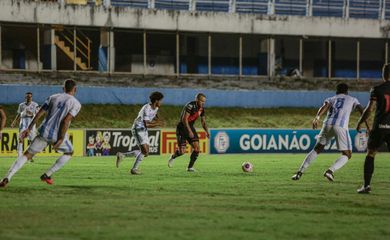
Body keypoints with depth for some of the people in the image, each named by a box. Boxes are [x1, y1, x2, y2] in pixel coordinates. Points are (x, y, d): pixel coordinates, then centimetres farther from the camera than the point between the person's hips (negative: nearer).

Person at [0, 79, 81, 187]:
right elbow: (66, 121, -13)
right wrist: (61, 139, -13)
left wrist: (29, 128, 9)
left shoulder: (53, 97, 13)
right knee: (69, 152, 26)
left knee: (27, 154, 9)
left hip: (44, 132, 3)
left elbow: (40, 113, 7)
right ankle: (47, 175, 19)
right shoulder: (76, 104, -1)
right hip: (58, 135, -3)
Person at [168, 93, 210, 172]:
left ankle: (190, 167, 1)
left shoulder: (201, 108, 3)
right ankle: (173, 157, 25)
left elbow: (203, 122, 13)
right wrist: (189, 131, -31)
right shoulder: (190, 106, -22)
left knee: (196, 147, -10)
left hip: (190, 127, 7)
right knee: (182, 151, -10)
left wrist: (207, 131, -4)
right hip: (182, 128, -7)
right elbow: (184, 119, -27)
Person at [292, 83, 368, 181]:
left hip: (328, 125, 3)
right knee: (347, 155, 8)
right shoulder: (352, 99, 25)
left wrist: (317, 117, -13)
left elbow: (325, 106, 3)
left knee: (317, 149, 20)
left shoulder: (331, 99, 26)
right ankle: (330, 170, -17)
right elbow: (362, 110, 8)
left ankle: (300, 172, 13)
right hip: (341, 126, -3)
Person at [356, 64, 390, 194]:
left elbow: (369, 109, -8)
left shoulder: (377, 90, -4)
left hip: (379, 126, -2)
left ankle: (366, 185, -1)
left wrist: (360, 123, 4)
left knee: (370, 155, 7)